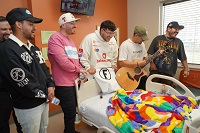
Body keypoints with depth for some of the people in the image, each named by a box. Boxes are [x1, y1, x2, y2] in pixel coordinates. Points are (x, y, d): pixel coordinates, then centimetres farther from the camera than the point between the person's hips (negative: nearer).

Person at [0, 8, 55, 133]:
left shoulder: (33, 48, 9)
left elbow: (44, 69, 13)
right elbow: (22, 81, -23)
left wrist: (50, 86, -3)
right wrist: (45, 94, -12)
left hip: (44, 100, 8)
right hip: (27, 106, -8)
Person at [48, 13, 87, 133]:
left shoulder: (70, 40, 16)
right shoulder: (55, 39, -14)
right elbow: (63, 62, -23)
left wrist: (81, 71, 3)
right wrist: (78, 69, -9)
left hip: (73, 82, 9)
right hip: (64, 84, -9)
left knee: (72, 110, 21)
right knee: (70, 113, 3)